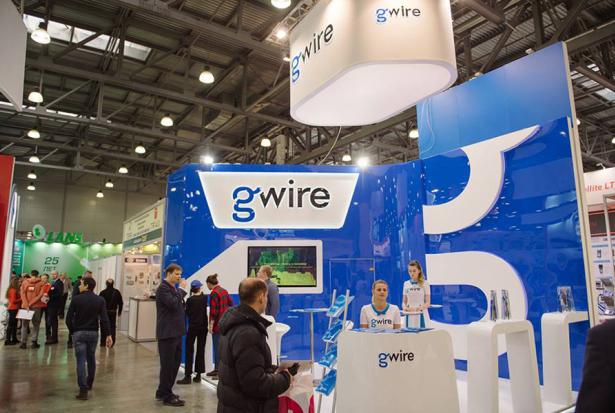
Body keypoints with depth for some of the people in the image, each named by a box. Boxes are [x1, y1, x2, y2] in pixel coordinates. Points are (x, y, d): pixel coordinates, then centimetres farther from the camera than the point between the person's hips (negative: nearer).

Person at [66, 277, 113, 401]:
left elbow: (68, 318, -8)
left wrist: (73, 330, 8)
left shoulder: (76, 299, -7)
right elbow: (104, 319, -8)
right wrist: (108, 335, -7)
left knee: (81, 361, -2)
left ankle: (83, 390, -5)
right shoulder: (100, 300, -2)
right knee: (91, 359, 19)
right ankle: (89, 384, 34)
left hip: (79, 333, -3)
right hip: (93, 333, 3)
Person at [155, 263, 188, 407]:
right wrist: (182, 289, -18)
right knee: (168, 365, -1)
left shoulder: (174, 289, 18)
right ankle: (167, 396, 10)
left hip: (176, 332, 10)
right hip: (167, 333, -10)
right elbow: (173, 304, -26)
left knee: (175, 363, 16)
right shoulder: (163, 288, -12)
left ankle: (162, 392, 29)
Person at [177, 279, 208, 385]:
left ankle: (188, 376, -1)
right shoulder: (205, 298, -4)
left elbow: (187, 313, 0)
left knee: (189, 350, 2)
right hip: (203, 327, 3)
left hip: (193, 327, -2)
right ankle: (198, 375, 10)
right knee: (201, 350, 8)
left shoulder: (189, 300, -9)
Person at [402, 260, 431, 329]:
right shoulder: (406, 284, 7)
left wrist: (419, 308, -23)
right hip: (409, 315, 3)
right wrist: (405, 307, -11)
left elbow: (428, 303, -5)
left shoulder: (425, 284, -2)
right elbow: (404, 301, 11)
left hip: (421, 315, -3)